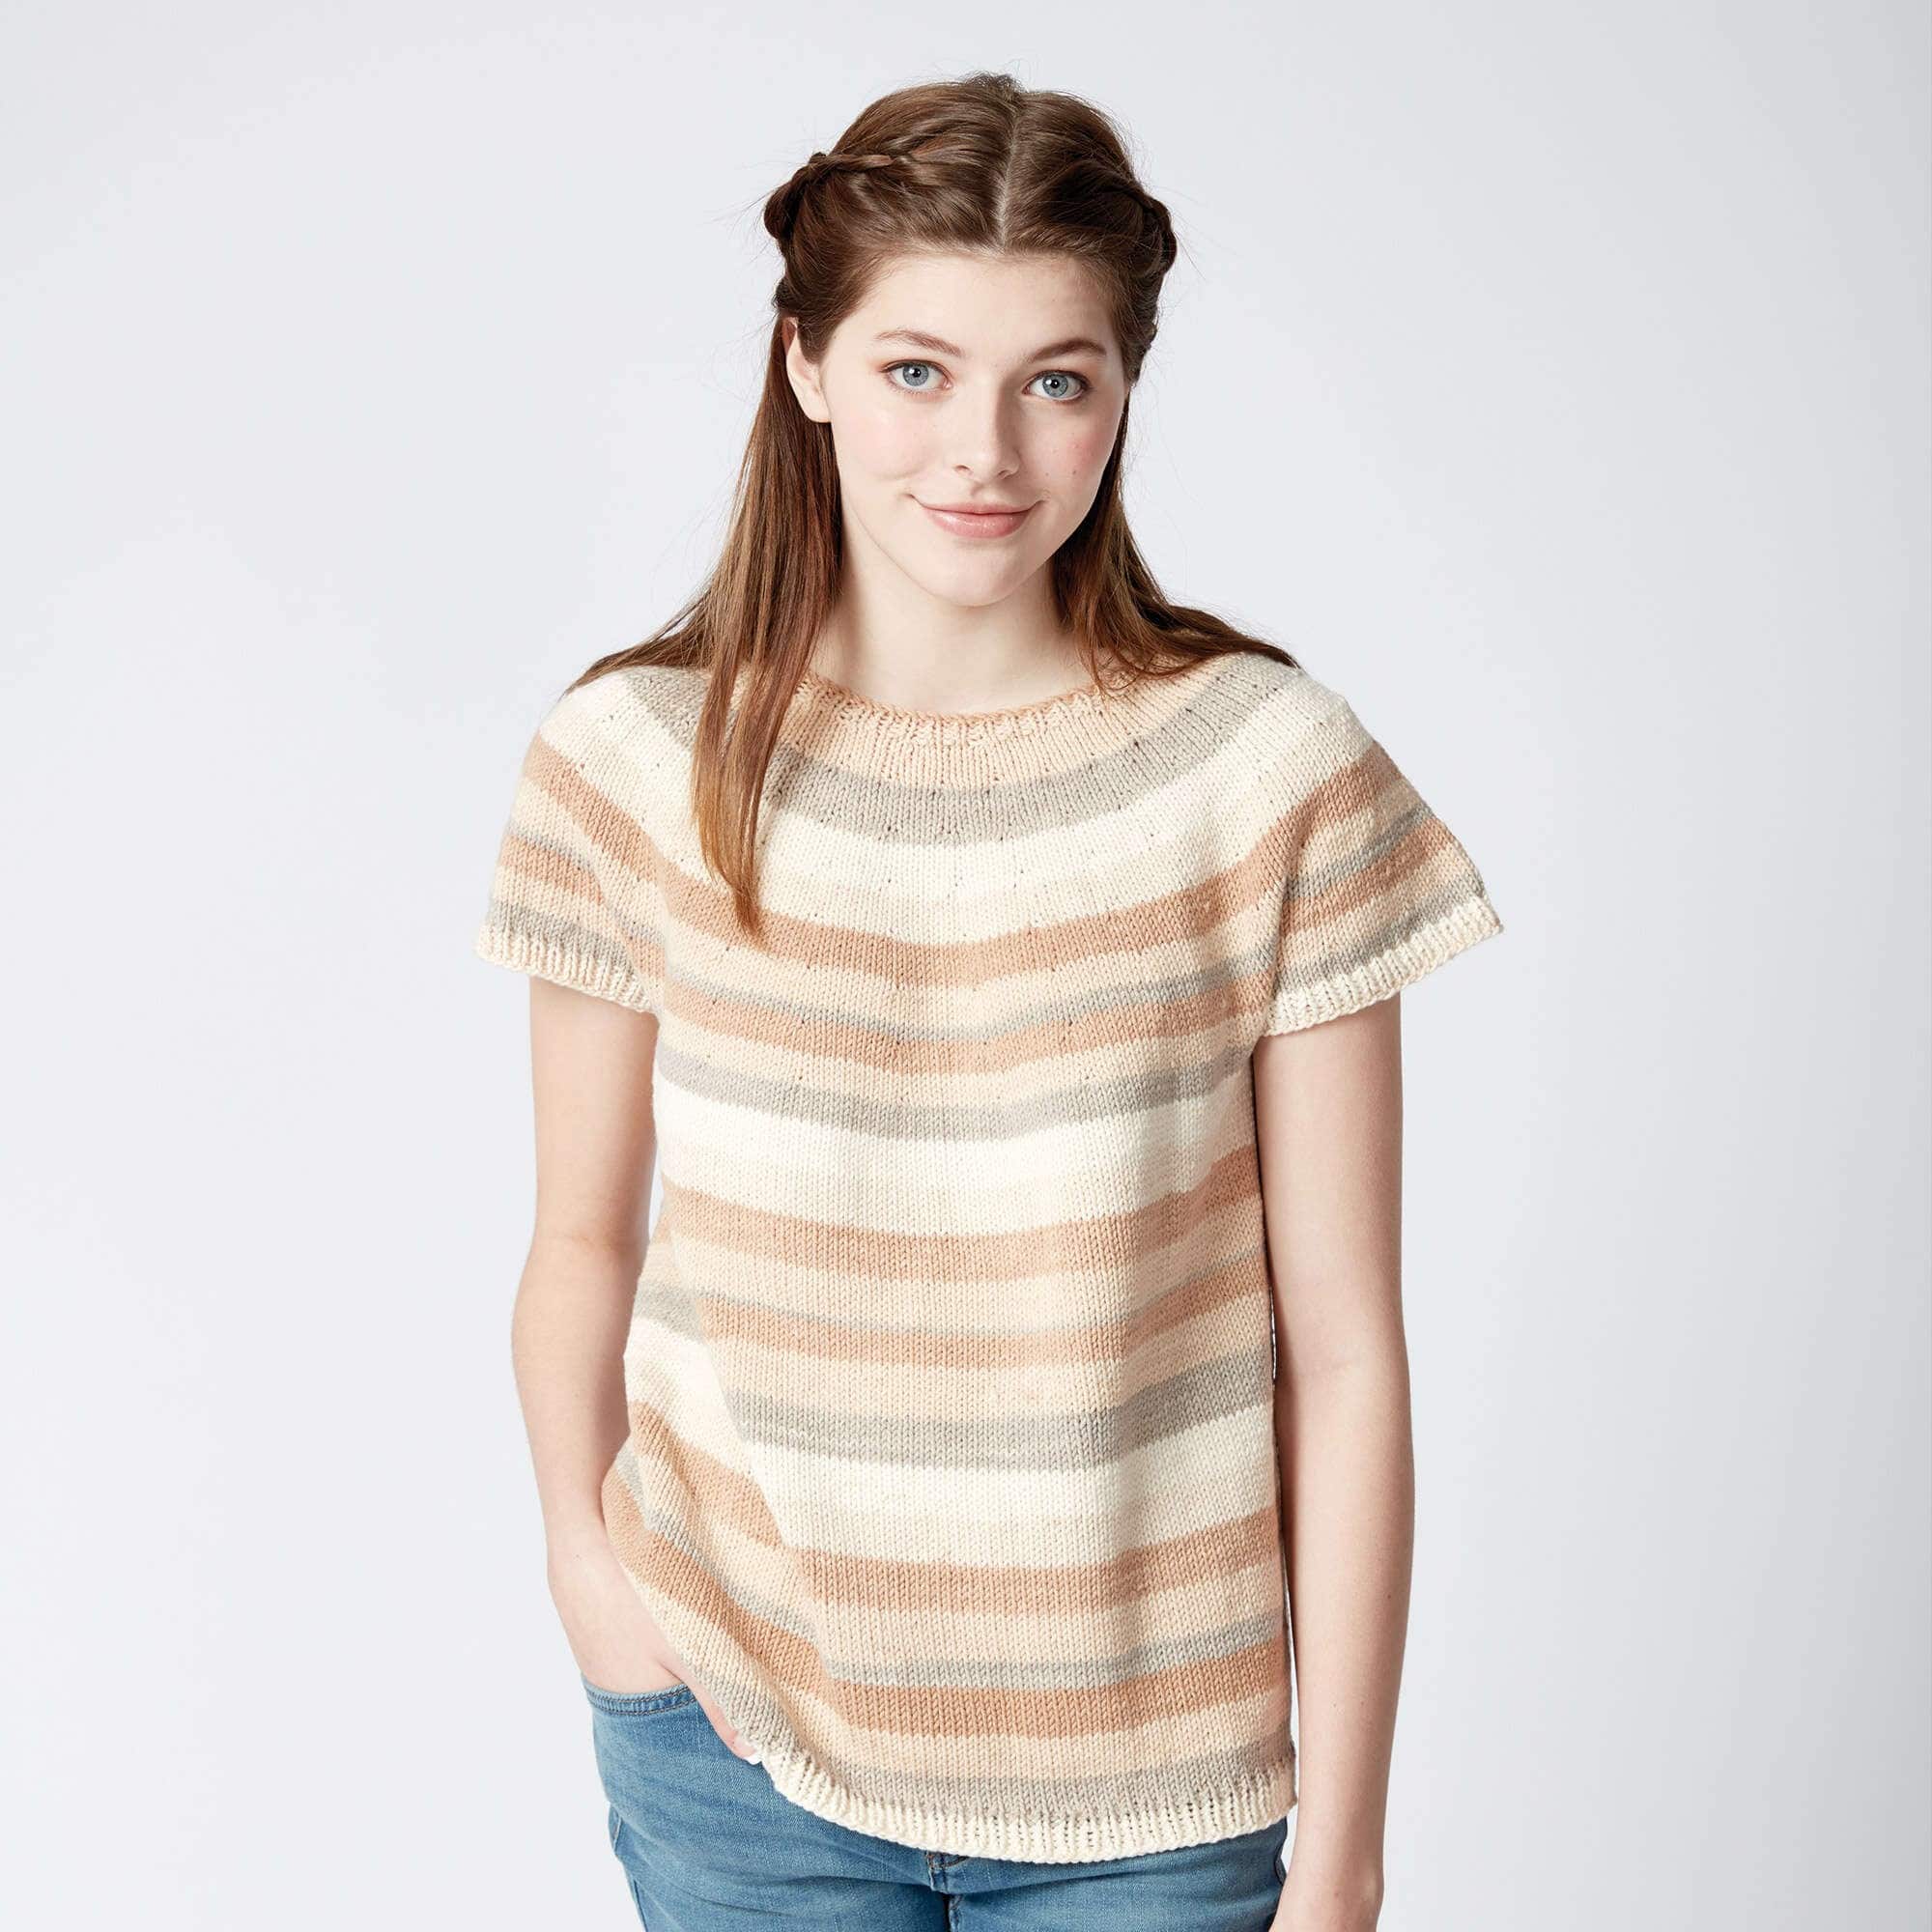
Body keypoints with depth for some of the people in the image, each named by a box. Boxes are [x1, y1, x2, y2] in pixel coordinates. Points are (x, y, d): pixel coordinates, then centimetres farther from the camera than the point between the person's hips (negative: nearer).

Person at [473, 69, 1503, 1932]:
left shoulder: (1274, 770, -10)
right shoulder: (634, 759, -6)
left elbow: (1344, 1350, -8)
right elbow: (585, 1239, 5)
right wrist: (579, 1549, -12)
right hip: (739, 1728, 1)